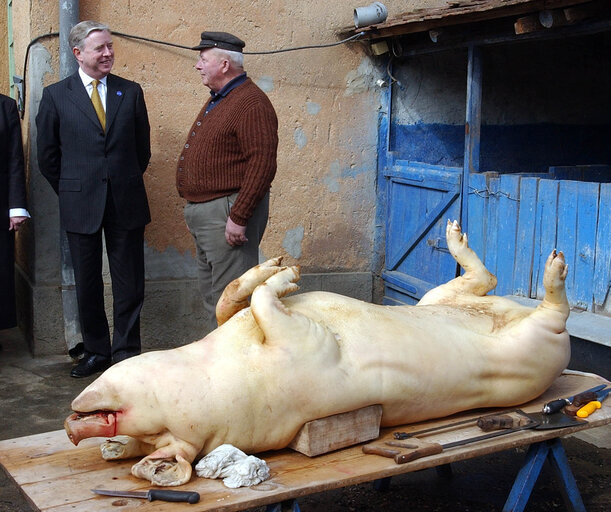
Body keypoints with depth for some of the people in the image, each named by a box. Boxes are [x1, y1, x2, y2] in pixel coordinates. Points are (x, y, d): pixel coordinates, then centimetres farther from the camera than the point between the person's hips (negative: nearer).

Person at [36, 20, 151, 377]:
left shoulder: (131, 92, 5)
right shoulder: (56, 96, 1)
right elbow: (48, 156, 6)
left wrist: (125, 184, 10)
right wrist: (71, 192, 6)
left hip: (126, 203, 1)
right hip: (80, 206, 0)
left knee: (129, 284, 4)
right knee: (87, 284, 9)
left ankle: (126, 354, 17)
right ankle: (96, 352, 24)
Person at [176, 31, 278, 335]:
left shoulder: (251, 103, -15)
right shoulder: (217, 101, 18)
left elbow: (262, 164, -23)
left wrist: (238, 217, -25)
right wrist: (194, 212, 20)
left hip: (227, 211, -11)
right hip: (202, 212, 11)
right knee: (210, 294, 18)